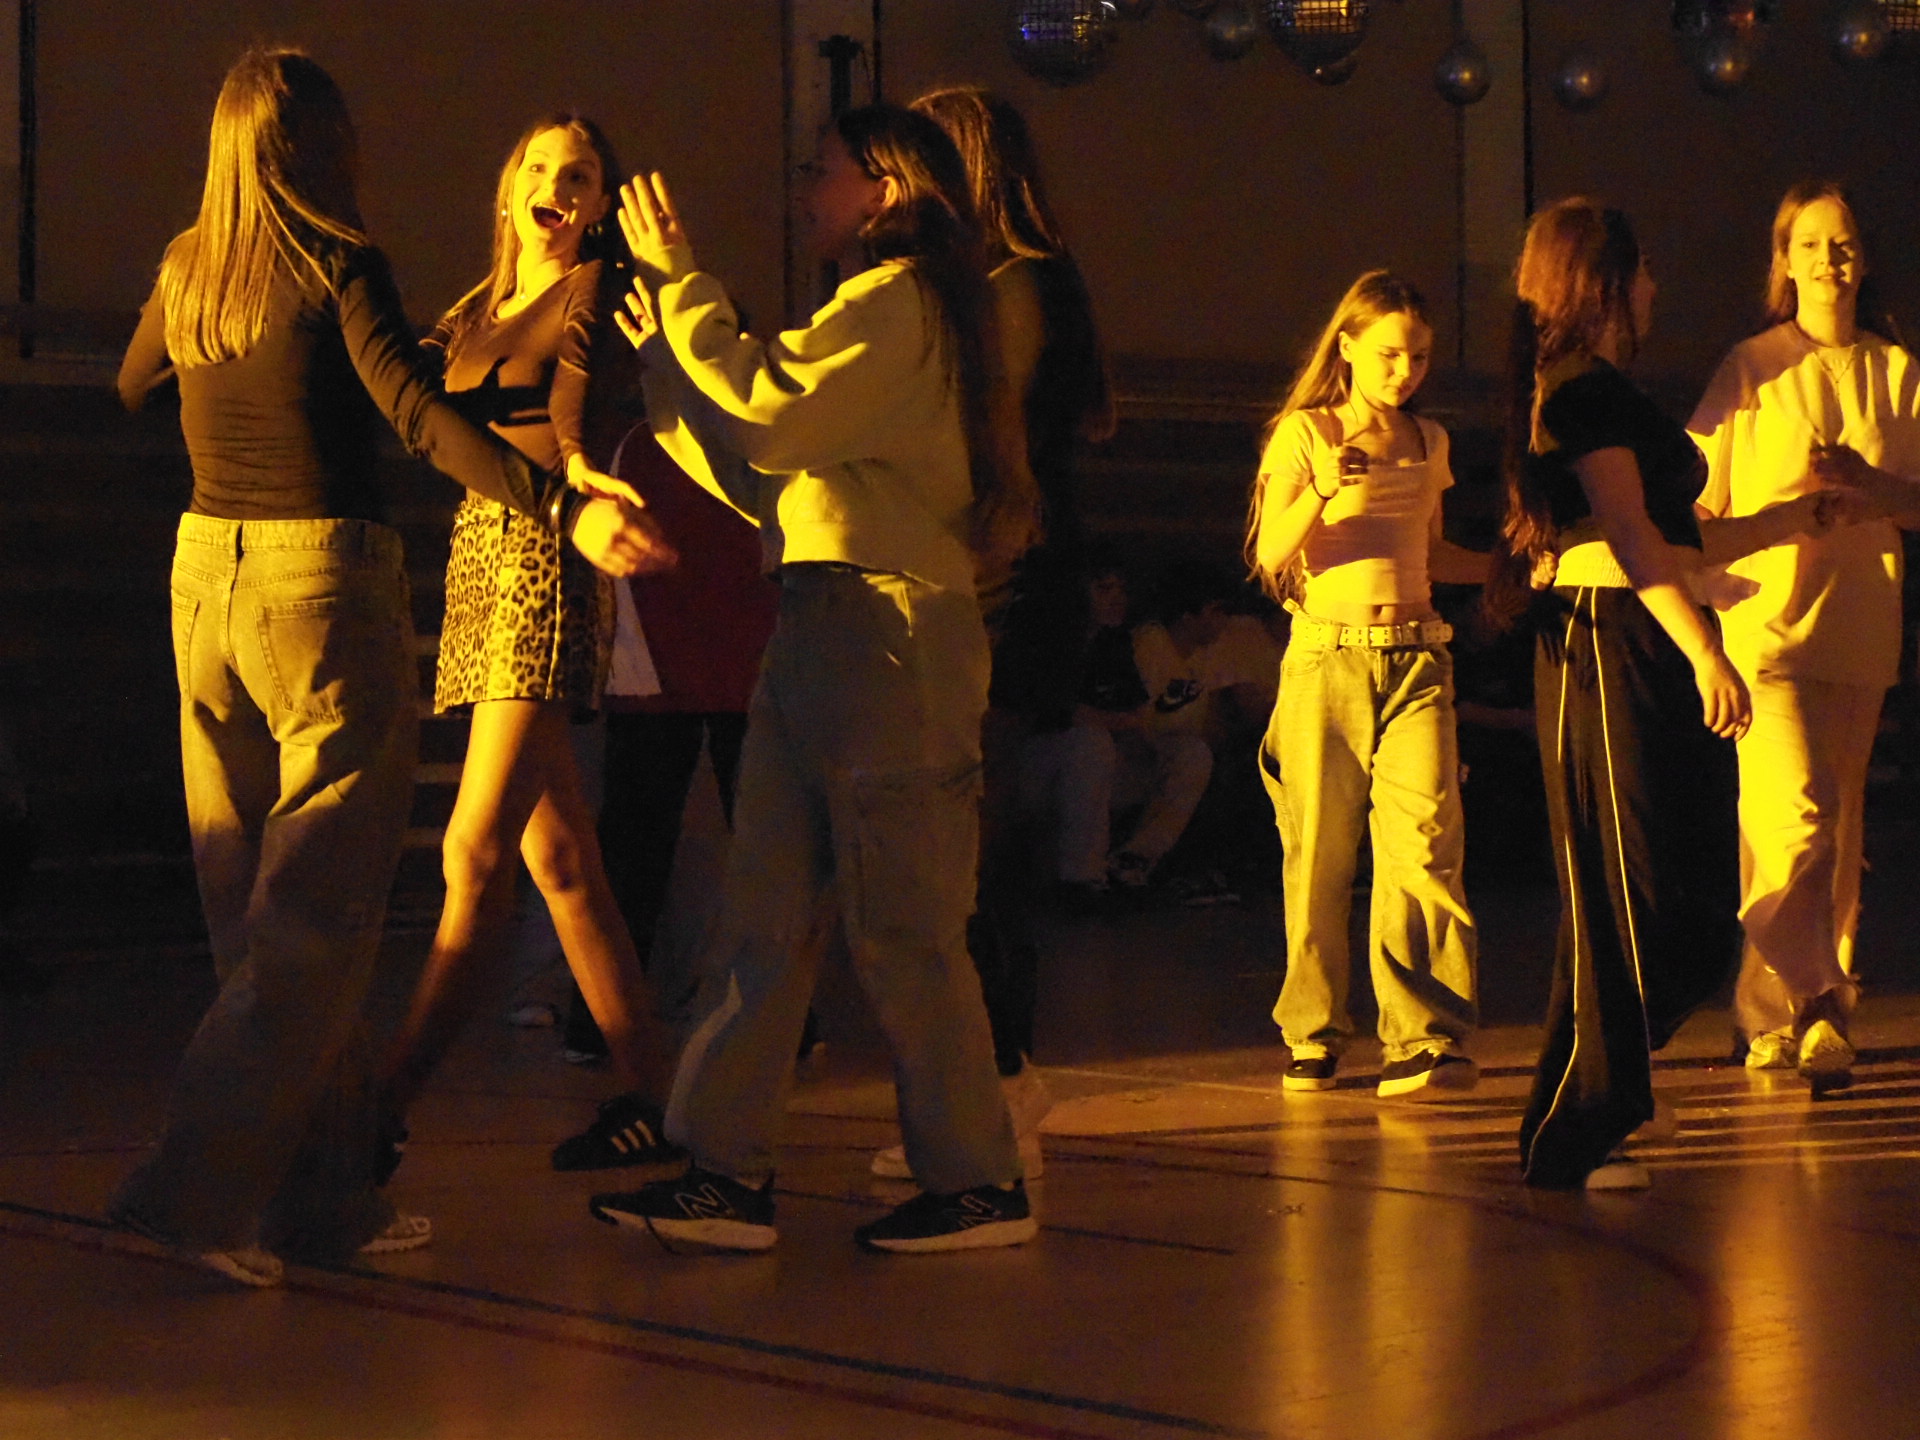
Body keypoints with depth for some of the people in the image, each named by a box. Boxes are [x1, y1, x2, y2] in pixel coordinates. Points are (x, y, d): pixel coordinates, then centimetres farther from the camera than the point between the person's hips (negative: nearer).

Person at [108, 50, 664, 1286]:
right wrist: (563, 506, -30)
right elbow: (417, 411, -22)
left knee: (256, 907, 10)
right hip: (323, 581, -7)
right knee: (317, 911, -4)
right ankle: (200, 1182, -11)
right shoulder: (337, 264, -8)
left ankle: (324, 1191, 16)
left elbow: (135, 388, 29)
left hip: (206, 572, 7)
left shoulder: (187, 268, 10)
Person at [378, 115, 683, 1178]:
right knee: (558, 860, 7)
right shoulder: (477, 309, 22)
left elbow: (581, 393, -17)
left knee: (475, 853, -12)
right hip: (479, 562, 8)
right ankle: (651, 1092, 12)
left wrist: (576, 469, -37)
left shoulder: (596, 291, -1)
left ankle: (386, 1103, -14)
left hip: (546, 571, -8)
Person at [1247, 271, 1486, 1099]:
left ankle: (1420, 1041, -11)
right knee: (1319, 856, 0)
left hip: (1417, 658, 3)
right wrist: (1323, 493, -20)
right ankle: (1313, 1038, 13)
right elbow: (1271, 555, -4)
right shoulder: (1304, 433, 4)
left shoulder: (1428, 442, 16)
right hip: (1327, 657, -3)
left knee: (1425, 843, -11)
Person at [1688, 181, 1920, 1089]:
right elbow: (1702, 501, 6)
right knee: (1797, 816, -18)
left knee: (1836, 832, 6)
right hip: (1766, 614, -4)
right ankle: (1816, 1005, -19)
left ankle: (1768, 1015, 16)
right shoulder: (1752, 366, 4)